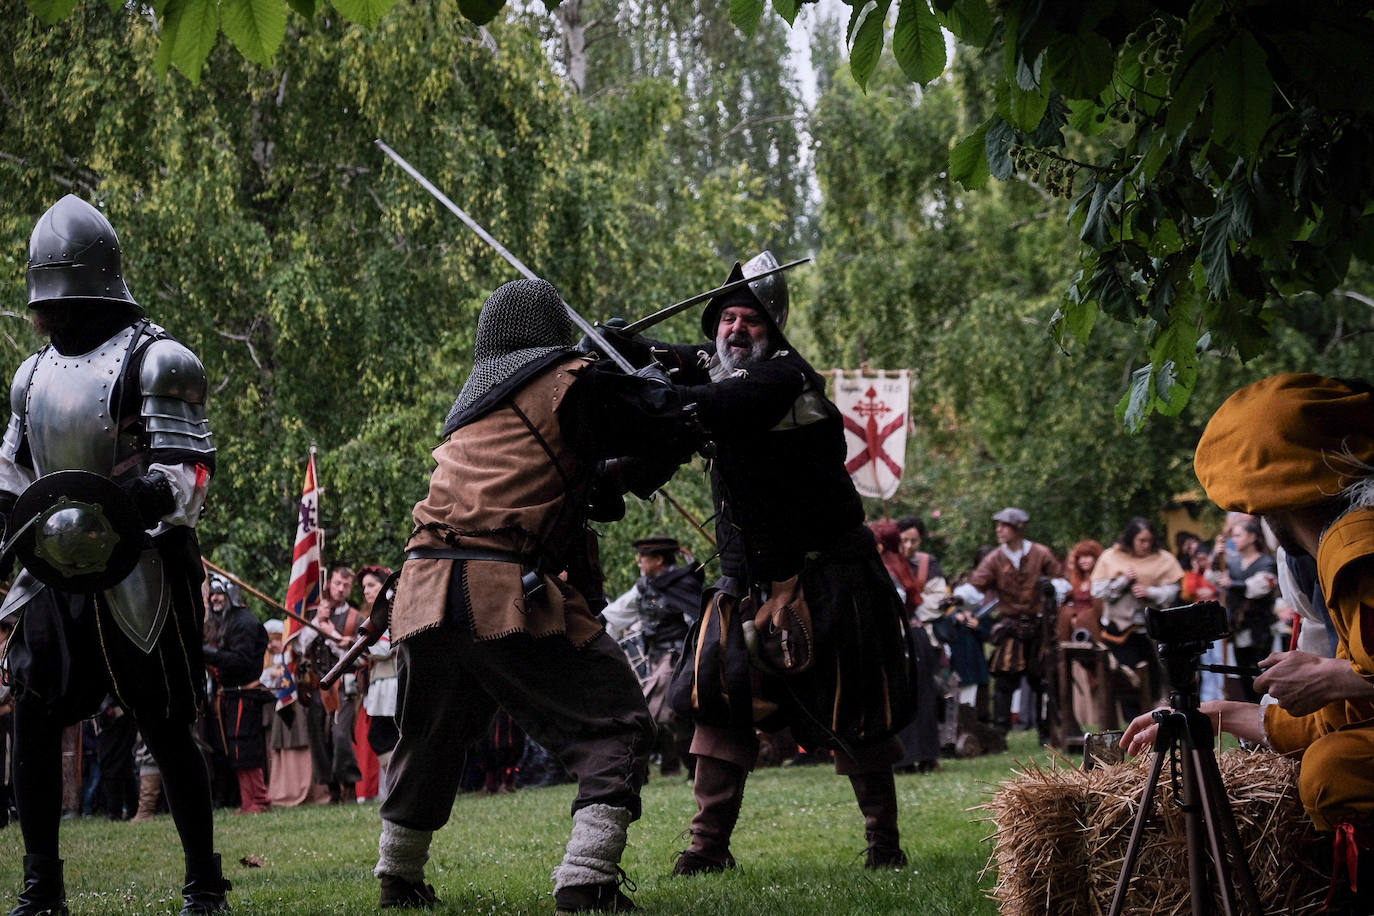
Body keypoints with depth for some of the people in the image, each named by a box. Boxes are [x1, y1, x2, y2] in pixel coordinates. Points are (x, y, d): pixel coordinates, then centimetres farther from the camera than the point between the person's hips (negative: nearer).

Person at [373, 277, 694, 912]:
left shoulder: (474, 398, 24)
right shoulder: (571, 383, 2)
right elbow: (670, 432, 5)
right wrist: (653, 378, 23)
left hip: (425, 595, 7)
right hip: (509, 596, -7)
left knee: (428, 741, 25)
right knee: (615, 728, -1)